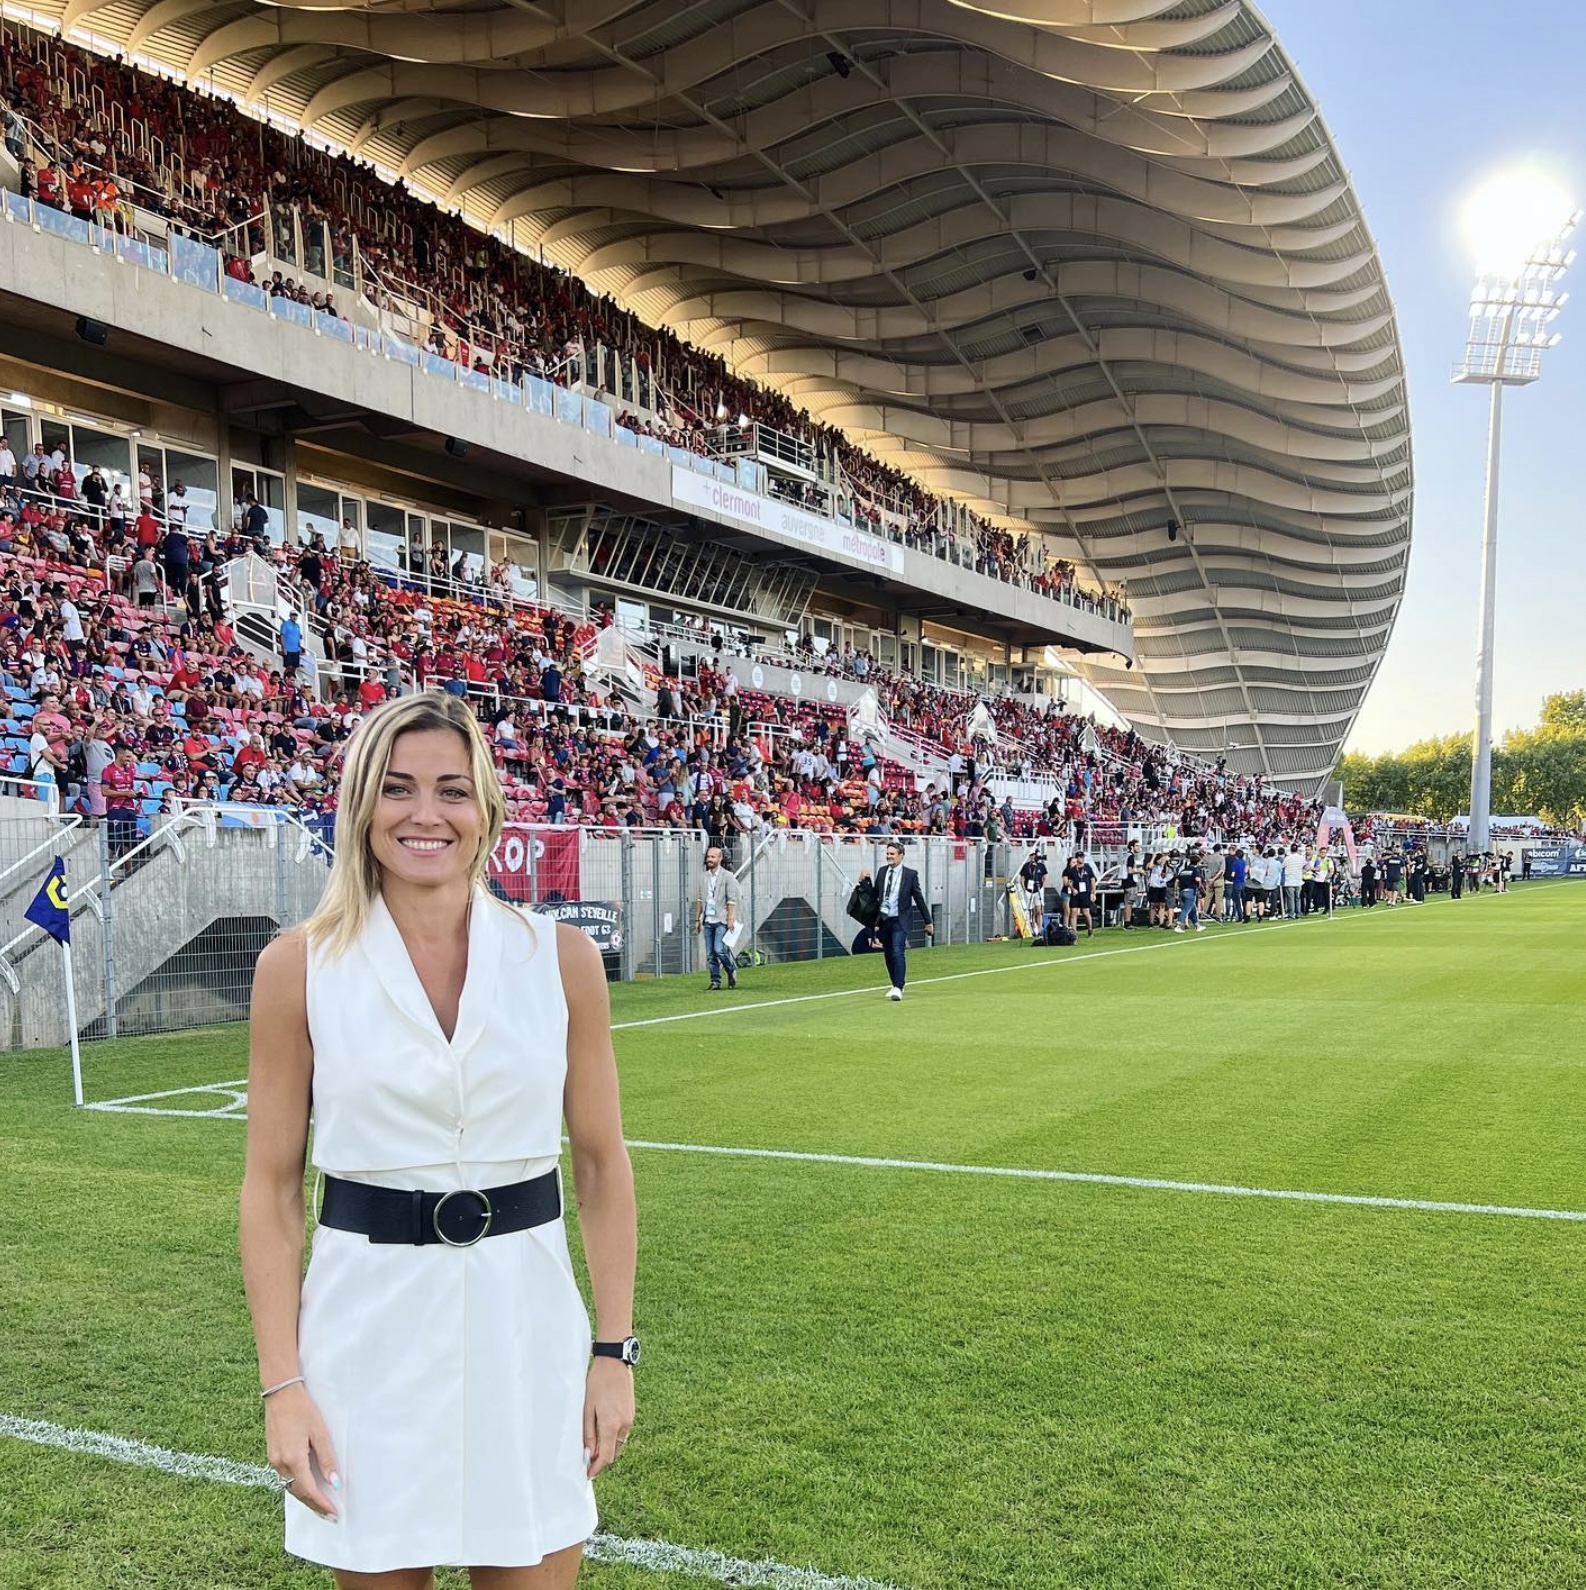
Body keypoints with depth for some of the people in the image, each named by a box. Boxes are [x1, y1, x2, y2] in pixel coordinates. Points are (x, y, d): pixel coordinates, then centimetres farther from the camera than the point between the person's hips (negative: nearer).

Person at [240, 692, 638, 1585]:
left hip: (525, 1319, 1)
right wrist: (282, 1385, -4)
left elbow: (602, 1162, 3)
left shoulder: (560, 958, -3)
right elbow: (272, 1187, -1)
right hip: (368, 1326, -1)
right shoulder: (301, 967, -5)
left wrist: (616, 1349, 1)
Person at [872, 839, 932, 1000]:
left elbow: (919, 899, 0)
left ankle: (898, 988, -19)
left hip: (900, 921, -5)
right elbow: (875, 896, 12)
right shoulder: (882, 872, 8)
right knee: (888, 955, 11)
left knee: (898, 952, -17)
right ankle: (895, 984, 26)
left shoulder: (910, 874, -4)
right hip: (883, 920, 5)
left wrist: (928, 922, 1)